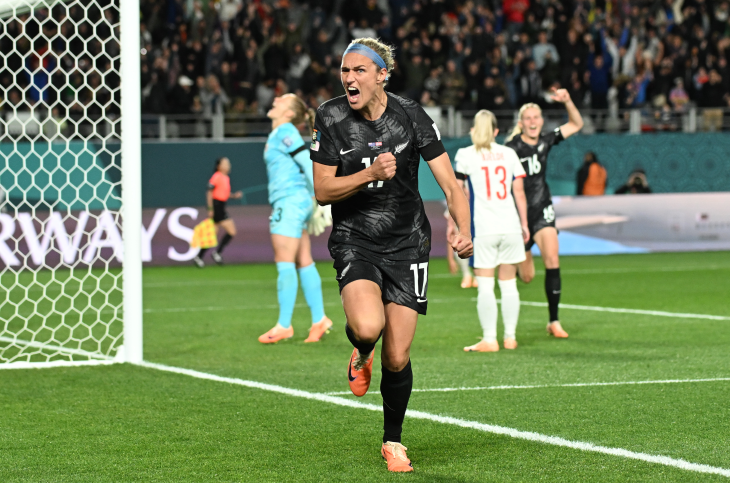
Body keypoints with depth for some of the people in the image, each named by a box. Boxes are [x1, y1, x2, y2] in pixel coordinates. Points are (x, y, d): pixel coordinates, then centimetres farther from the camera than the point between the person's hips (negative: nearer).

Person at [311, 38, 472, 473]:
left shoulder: (411, 116, -9)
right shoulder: (330, 118, -7)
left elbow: (450, 183, -9)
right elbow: (322, 191, -5)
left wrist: (464, 232, -25)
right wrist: (370, 174, -21)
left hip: (407, 242, 0)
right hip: (354, 241, 0)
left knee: (397, 358, -2)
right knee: (368, 327, -29)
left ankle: (393, 441, 24)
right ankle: (361, 355, 11)